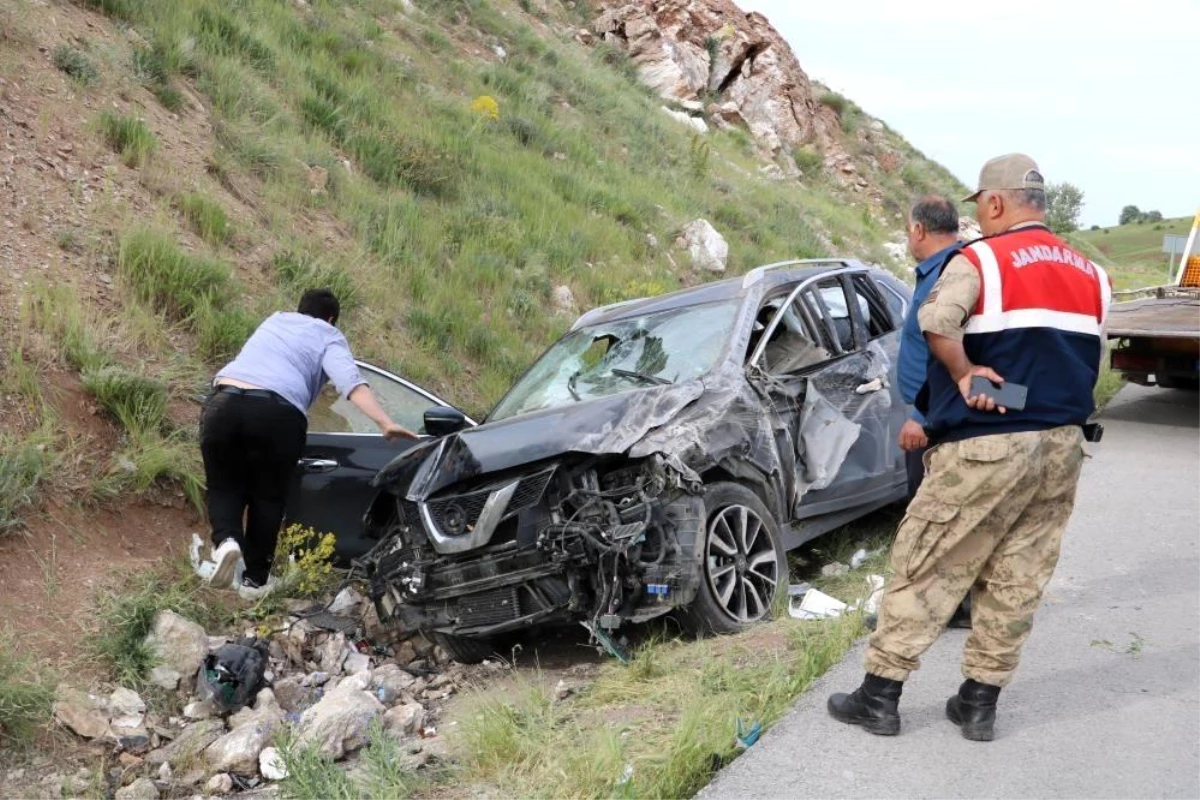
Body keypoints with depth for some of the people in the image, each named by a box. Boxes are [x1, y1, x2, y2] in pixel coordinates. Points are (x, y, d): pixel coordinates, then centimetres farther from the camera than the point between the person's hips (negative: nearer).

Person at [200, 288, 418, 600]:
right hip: (277, 414, -3)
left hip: (225, 403, 3)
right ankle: (255, 580, 20)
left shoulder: (275, 320, 32)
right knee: (267, 497, 16)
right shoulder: (328, 337, 17)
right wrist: (385, 423, -13)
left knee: (225, 486, 20)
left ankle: (225, 540, -8)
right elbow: (351, 382, -3)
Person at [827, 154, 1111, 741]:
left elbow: (936, 321, -28)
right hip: (1061, 446, 7)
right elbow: (1087, 358, 13)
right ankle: (980, 702, 20)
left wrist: (964, 374, -15)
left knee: (926, 569, 3)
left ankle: (879, 695, 11)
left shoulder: (981, 260, -10)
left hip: (986, 446, -6)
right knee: (1016, 581, 11)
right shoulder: (1090, 274, 12)